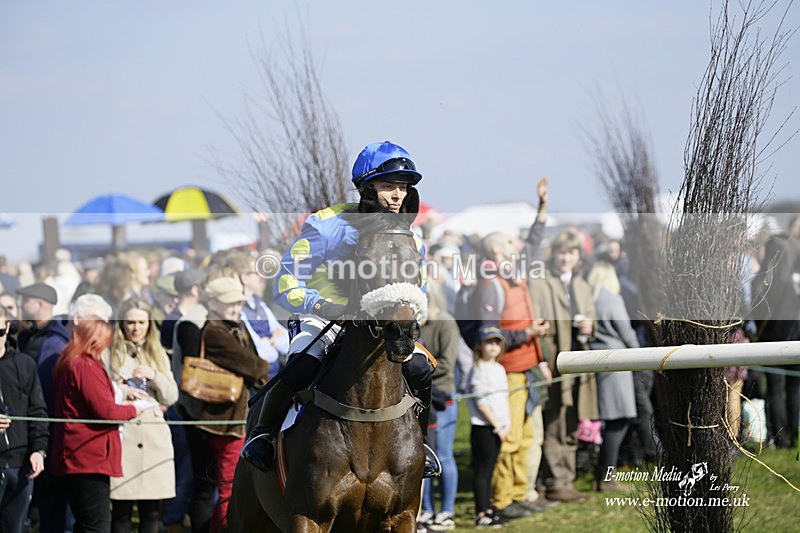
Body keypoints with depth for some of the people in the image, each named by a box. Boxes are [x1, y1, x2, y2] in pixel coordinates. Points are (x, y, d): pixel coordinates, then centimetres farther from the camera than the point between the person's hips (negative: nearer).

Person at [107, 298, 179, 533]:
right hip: (122, 436, -3)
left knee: (151, 509, 3)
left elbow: (171, 397, 11)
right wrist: (120, 390, -15)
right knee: (121, 509, -4)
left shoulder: (158, 355, 18)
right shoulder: (110, 353, 5)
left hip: (154, 436, 3)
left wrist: (154, 376, -4)